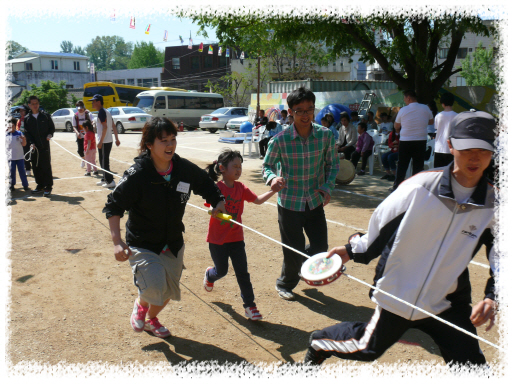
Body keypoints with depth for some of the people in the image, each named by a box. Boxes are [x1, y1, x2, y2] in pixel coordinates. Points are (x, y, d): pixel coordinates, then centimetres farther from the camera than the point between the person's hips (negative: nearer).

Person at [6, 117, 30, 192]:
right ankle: (11, 185, 19)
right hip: (10, 157, 0)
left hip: (20, 157, 0)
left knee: (22, 171, 5)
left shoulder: (19, 134, 0)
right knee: (11, 171, 7)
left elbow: (24, 144, -1)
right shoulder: (5, 135, 0)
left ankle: (25, 185, 11)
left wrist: (24, 139, -19)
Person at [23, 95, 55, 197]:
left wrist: (50, 134, -12)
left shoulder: (46, 116, 6)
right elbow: (27, 133, 5)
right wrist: (31, 143, -10)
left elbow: (52, 127, 9)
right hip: (34, 147, 3)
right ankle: (40, 185, 20)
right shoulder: (27, 119, 9)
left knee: (46, 166, -5)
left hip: (45, 146, -3)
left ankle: (48, 187, 0)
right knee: (36, 167, 8)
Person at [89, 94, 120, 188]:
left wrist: (100, 141, -23)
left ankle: (110, 181, -3)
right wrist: (117, 139, 18)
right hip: (108, 141, 10)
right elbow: (113, 126, 17)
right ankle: (105, 179, 27)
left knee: (104, 162, -5)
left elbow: (105, 127, -22)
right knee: (104, 161, 18)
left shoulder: (101, 112, -14)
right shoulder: (106, 112, 16)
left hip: (104, 142, -10)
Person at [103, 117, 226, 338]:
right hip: (142, 246, -5)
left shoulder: (185, 169, -10)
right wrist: (117, 241, -26)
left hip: (173, 245, 5)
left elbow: (206, 185, 8)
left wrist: (218, 202, -8)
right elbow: (114, 206, -17)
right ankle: (140, 304, 14)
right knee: (155, 287, -25)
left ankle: (151, 319, 52)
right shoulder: (137, 174, -22)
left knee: (168, 292, 18)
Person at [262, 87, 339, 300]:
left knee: (320, 247, 7)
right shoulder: (280, 140, -16)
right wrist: (272, 178, -26)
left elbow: (333, 164, 4)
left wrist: (327, 187, -11)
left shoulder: (325, 135, -8)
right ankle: (285, 284, 35)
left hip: (315, 201, 3)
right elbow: (267, 165, -4)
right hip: (289, 203, -3)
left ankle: (303, 267, 43)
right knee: (293, 251, 5)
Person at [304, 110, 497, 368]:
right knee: (367, 348, 13)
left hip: (447, 304, 2)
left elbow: (501, 259, -8)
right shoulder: (420, 185, -15)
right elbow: (382, 224, -2)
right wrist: (354, 250, 2)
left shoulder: (493, 204, -9)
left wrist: (492, 296, -24)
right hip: (397, 293, -2)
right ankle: (318, 343, 41)